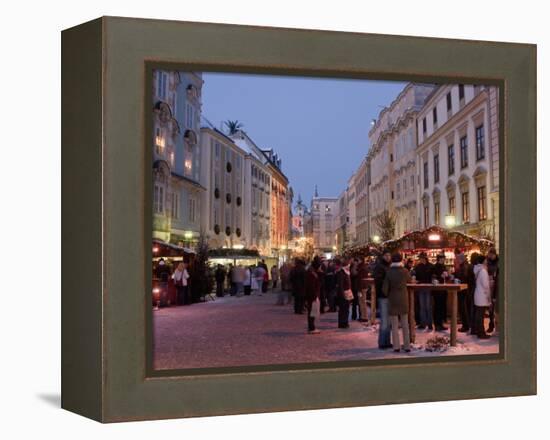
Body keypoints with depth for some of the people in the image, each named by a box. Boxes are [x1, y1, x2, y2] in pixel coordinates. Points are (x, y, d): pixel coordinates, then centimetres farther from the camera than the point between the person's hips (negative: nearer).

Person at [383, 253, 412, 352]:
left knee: (394, 325, 5)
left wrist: (387, 295, 8)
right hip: (404, 299, 2)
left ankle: (396, 346, 5)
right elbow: (409, 280, 14)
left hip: (393, 299, -2)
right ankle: (407, 346, 14)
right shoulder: (405, 271, -8)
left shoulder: (389, 272, -12)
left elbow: (384, 288, -10)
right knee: (405, 324, 12)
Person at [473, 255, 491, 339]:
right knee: (481, 315, -5)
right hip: (483, 296, -9)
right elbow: (485, 285, -16)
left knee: (478, 314, 15)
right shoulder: (483, 271, -16)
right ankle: (481, 333, -1)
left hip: (477, 294, 9)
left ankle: (478, 331, 23)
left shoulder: (477, 270, 11)